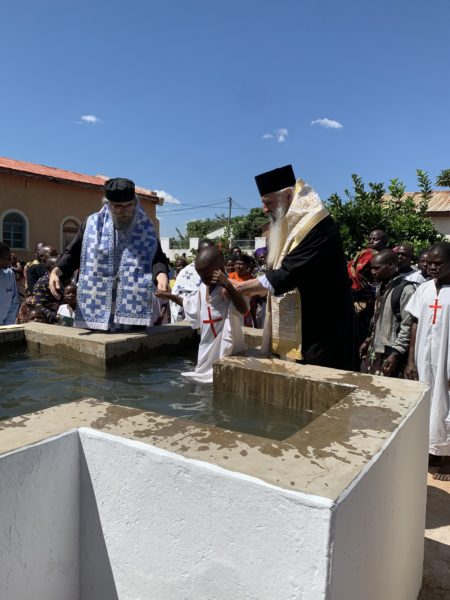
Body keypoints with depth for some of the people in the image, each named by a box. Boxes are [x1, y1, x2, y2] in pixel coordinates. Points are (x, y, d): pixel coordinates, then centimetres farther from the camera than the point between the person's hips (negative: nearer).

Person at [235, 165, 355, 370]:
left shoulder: (316, 225, -18)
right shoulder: (291, 226, 13)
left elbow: (287, 275, -23)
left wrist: (239, 287, -13)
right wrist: (246, 289, 4)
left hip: (320, 329, -9)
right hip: (297, 328, 9)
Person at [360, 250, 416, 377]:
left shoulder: (406, 289, -14)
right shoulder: (381, 287, 13)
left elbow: (408, 326, -18)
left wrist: (396, 353, -19)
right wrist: (368, 340, 18)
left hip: (391, 354, -8)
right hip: (374, 351, 8)